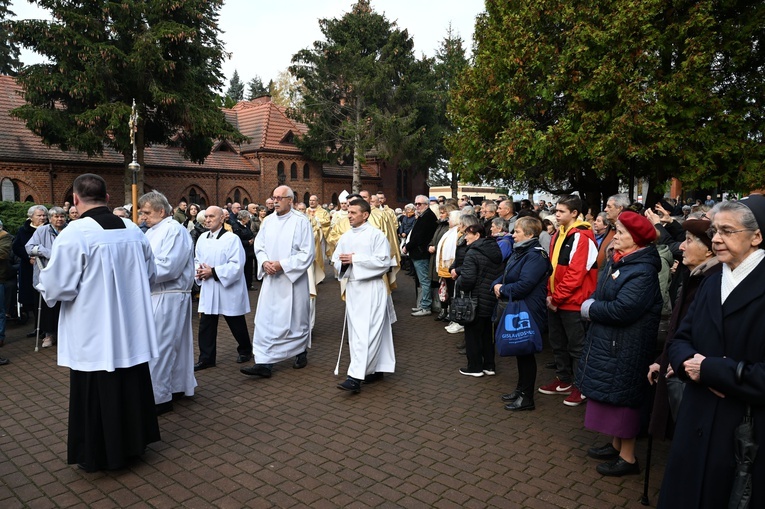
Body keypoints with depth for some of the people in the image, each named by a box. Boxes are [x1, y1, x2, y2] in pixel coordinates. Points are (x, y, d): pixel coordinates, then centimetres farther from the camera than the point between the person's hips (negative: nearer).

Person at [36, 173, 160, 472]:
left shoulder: (75, 234, -18)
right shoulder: (133, 231, 0)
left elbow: (57, 287, -16)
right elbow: (149, 276, 11)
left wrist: (44, 285, 6)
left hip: (93, 334, -5)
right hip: (130, 329, 5)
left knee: (94, 393, 9)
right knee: (131, 385, 17)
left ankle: (96, 454, 23)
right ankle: (132, 441, 32)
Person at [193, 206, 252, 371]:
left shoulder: (232, 239, -14)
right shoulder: (202, 238, 7)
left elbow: (236, 265, -20)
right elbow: (197, 260, 16)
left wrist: (213, 272, -21)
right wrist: (199, 271, -7)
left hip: (229, 290, -5)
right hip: (208, 290, 6)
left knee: (237, 324, 9)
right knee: (206, 325, 5)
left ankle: (245, 350, 30)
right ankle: (206, 358, 16)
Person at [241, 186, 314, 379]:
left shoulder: (301, 221, -10)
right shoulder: (268, 221, 7)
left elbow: (307, 253, -12)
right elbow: (259, 246, 11)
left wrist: (282, 265, -18)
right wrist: (264, 262, -10)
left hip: (293, 279, -4)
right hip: (271, 279, 4)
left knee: (296, 318, 10)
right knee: (265, 320, -1)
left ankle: (301, 353, 32)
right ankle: (264, 363, 2)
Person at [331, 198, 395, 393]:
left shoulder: (376, 234, -7)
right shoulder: (345, 237, 12)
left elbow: (384, 261, -15)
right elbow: (336, 260, 14)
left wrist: (355, 259, -16)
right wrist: (342, 262, -10)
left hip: (372, 287, -7)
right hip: (352, 287, 7)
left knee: (366, 331, -10)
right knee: (356, 330, 9)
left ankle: (356, 377, -13)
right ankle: (375, 369, 22)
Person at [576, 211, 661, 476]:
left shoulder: (643, 271, -21)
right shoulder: (618, 261, 8)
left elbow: (622, 310, -29)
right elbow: (600, 294, 15)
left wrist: (590, 309, -14)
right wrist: (592, 305, -6)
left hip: (625, 347, -9)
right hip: (607, 340, 9)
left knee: (622, 397, 2)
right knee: (612, 394, 18)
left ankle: (628, 458, 18)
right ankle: (616, 445, 33)